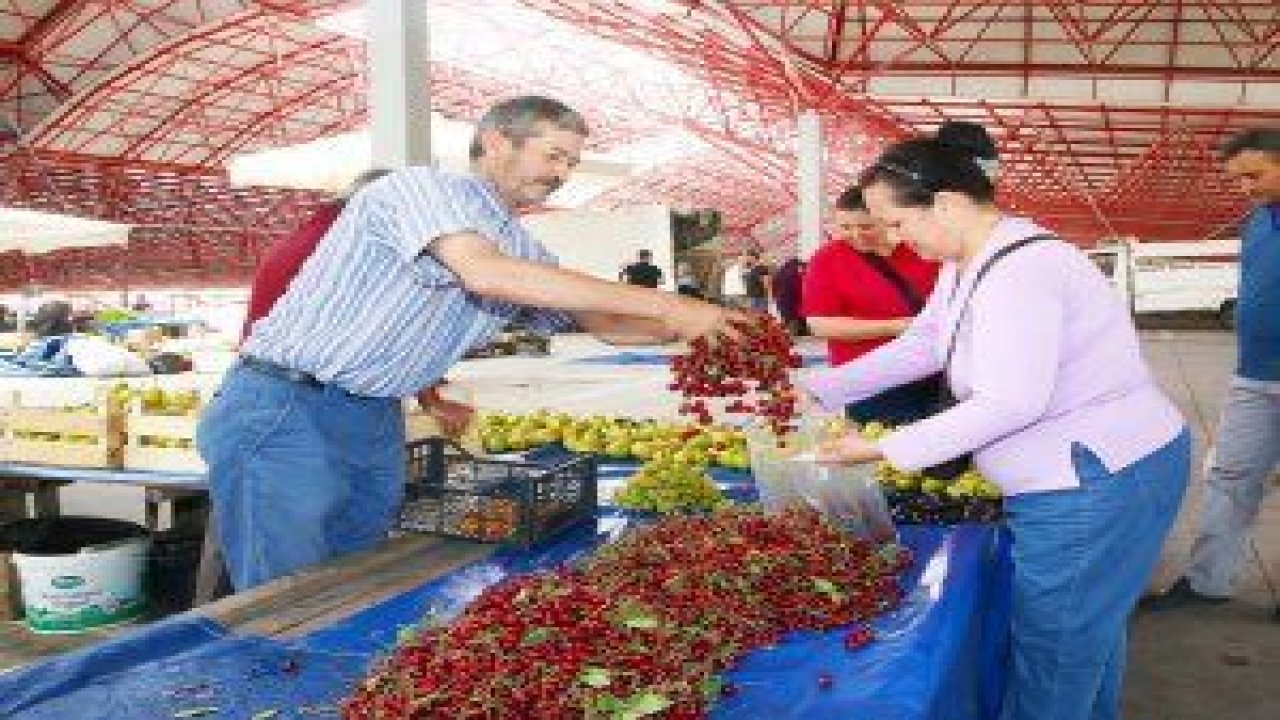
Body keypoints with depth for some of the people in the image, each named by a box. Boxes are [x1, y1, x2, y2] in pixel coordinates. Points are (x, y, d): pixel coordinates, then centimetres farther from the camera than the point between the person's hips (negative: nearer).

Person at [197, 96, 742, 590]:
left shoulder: (522, 249, 13)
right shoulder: (421, 186, -12)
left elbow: (602, 323, 15)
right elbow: (484, 273, -30)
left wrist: (686, 328, -5)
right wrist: (665, 305, -30)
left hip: (378, 428, 8)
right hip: (283, 411, -8)